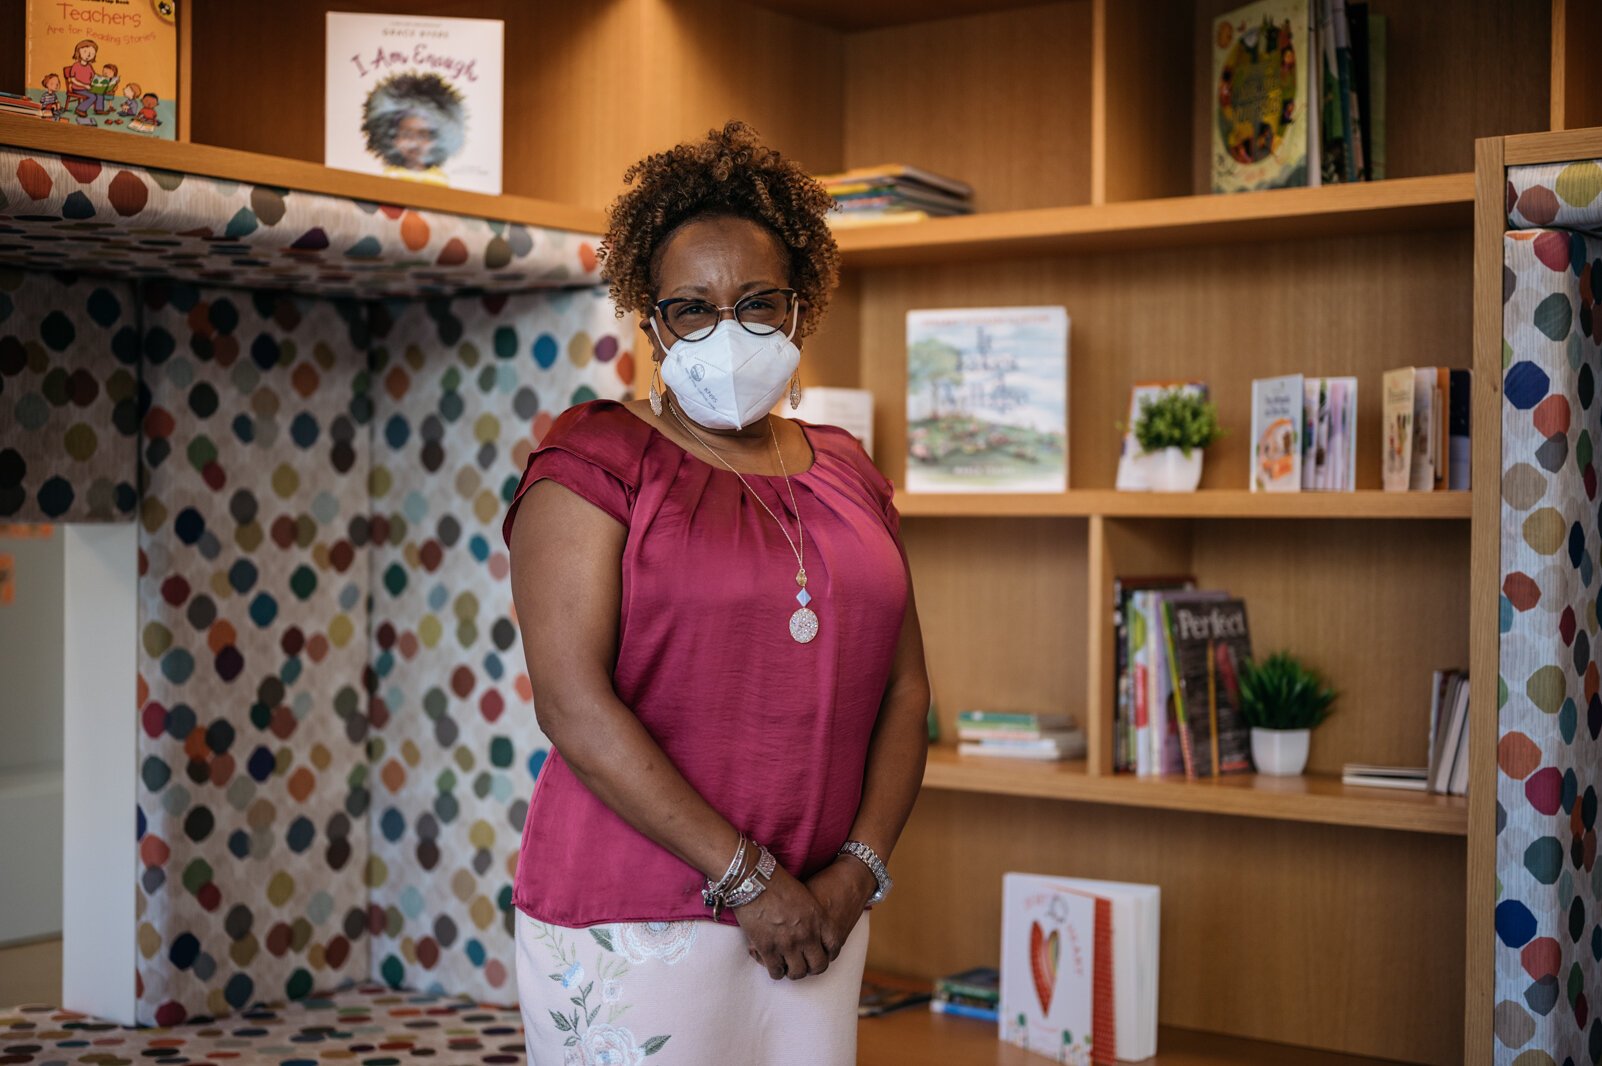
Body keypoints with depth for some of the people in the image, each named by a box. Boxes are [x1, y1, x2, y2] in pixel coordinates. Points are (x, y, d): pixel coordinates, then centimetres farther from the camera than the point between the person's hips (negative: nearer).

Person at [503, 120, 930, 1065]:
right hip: (633, 920, -4)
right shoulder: (595, 462, -4)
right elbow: (573, 702, -14)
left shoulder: (847, 475, 12)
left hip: (816, 916, 5)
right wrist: (747, 879, -15)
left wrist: (858, 869, -5)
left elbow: (904, 689, 10)